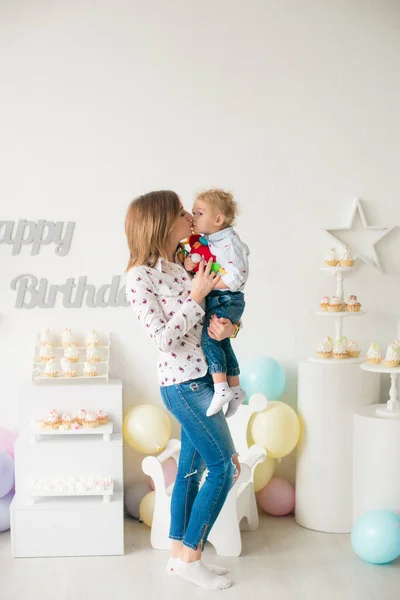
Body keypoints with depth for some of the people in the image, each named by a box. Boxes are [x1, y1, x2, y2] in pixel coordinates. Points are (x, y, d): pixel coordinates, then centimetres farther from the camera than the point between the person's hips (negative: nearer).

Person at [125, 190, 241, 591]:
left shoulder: (185, 265, 7)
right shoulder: (140, 277, -15)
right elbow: (163, 338, -20)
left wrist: (227, 327, -9)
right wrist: (197, 296, -19)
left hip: (203, 379, 8)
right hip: (183, 384, -8)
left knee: (191, 469, 14)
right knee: (224, 467, -4)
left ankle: (178, 554, 27)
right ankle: (190, 558, 10)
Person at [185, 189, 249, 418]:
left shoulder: (229, 243, -18)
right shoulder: (205, 242, 9)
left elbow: (235, 279, -24)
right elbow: (197, 267, 12)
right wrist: (188, 263, -11)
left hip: (228, 300, -9)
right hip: (214, 301, 10)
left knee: (208, 337, -21)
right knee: (222, 343, 15)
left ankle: (221, 388, -18)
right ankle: (235, 388, 27)